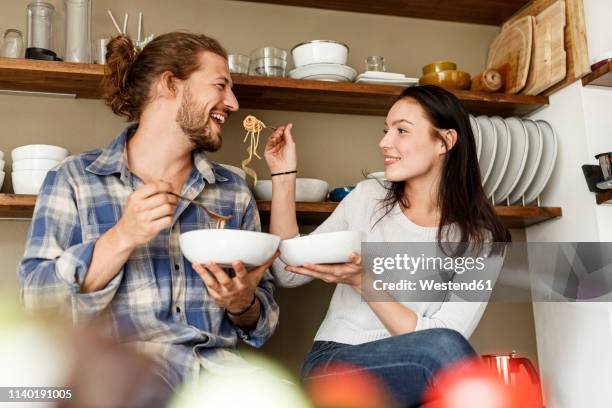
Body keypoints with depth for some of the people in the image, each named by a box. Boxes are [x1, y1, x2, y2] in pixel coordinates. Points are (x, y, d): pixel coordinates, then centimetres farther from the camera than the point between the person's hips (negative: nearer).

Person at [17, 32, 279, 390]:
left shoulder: (235, 192, 10)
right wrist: (121, 238, -18)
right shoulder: (75, 178, 2)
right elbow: (37, 301, -5)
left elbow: (265, 317, 14)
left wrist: (242, 303, -9)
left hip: (216, 362, 3)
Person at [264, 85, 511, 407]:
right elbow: (289, 273, 5)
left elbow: (436, 345, -12)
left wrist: (363, 281, -21)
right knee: (444, 346, -30)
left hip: (407, 374, 0)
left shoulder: (481, 239, -3)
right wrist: (284, 175, 0)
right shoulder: (367, 198, 5)